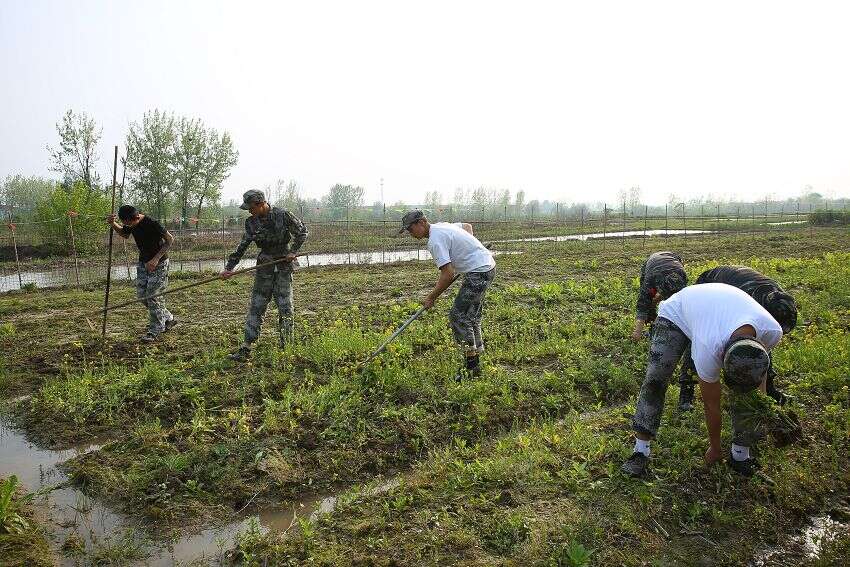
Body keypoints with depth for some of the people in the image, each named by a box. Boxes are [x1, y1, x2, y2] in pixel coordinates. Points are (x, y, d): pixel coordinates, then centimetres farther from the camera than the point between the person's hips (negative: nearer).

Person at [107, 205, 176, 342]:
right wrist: (113, 224, -3)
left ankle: (155, 330, 3)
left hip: (158, 263, -8)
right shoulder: (131, 224, -4)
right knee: (141, 295, 7)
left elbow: (170, 240, -20)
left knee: (153, 295, -8)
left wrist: (155, 259, -25)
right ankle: (168, 319, 22)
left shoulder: (151, 224, -26)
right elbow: (124, 234, 18)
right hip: (143, 262, 8)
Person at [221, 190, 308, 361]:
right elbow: (242, 246, 9)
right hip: (264, 266, 4)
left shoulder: (283, 215, -10)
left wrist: (293, 251, -8)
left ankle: (286, 347, 12)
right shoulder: (251, 222, 3)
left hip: (283, 265, -4)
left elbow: (302, 231, 0)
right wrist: (229, 267, 5)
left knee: (285, 307, 0)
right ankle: (246, 348, 1)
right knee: (256, 307, 1)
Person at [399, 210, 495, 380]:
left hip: (479, 272, -11)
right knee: (472, 317, 16)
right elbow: (468, 226, 33)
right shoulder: (441, 225, 14)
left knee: (458, 315, -10)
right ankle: (475, 363, 23)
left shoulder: (435, 240, -18)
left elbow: (448, 274, -22)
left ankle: (471, 365, -7)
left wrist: (432, 297, -12)